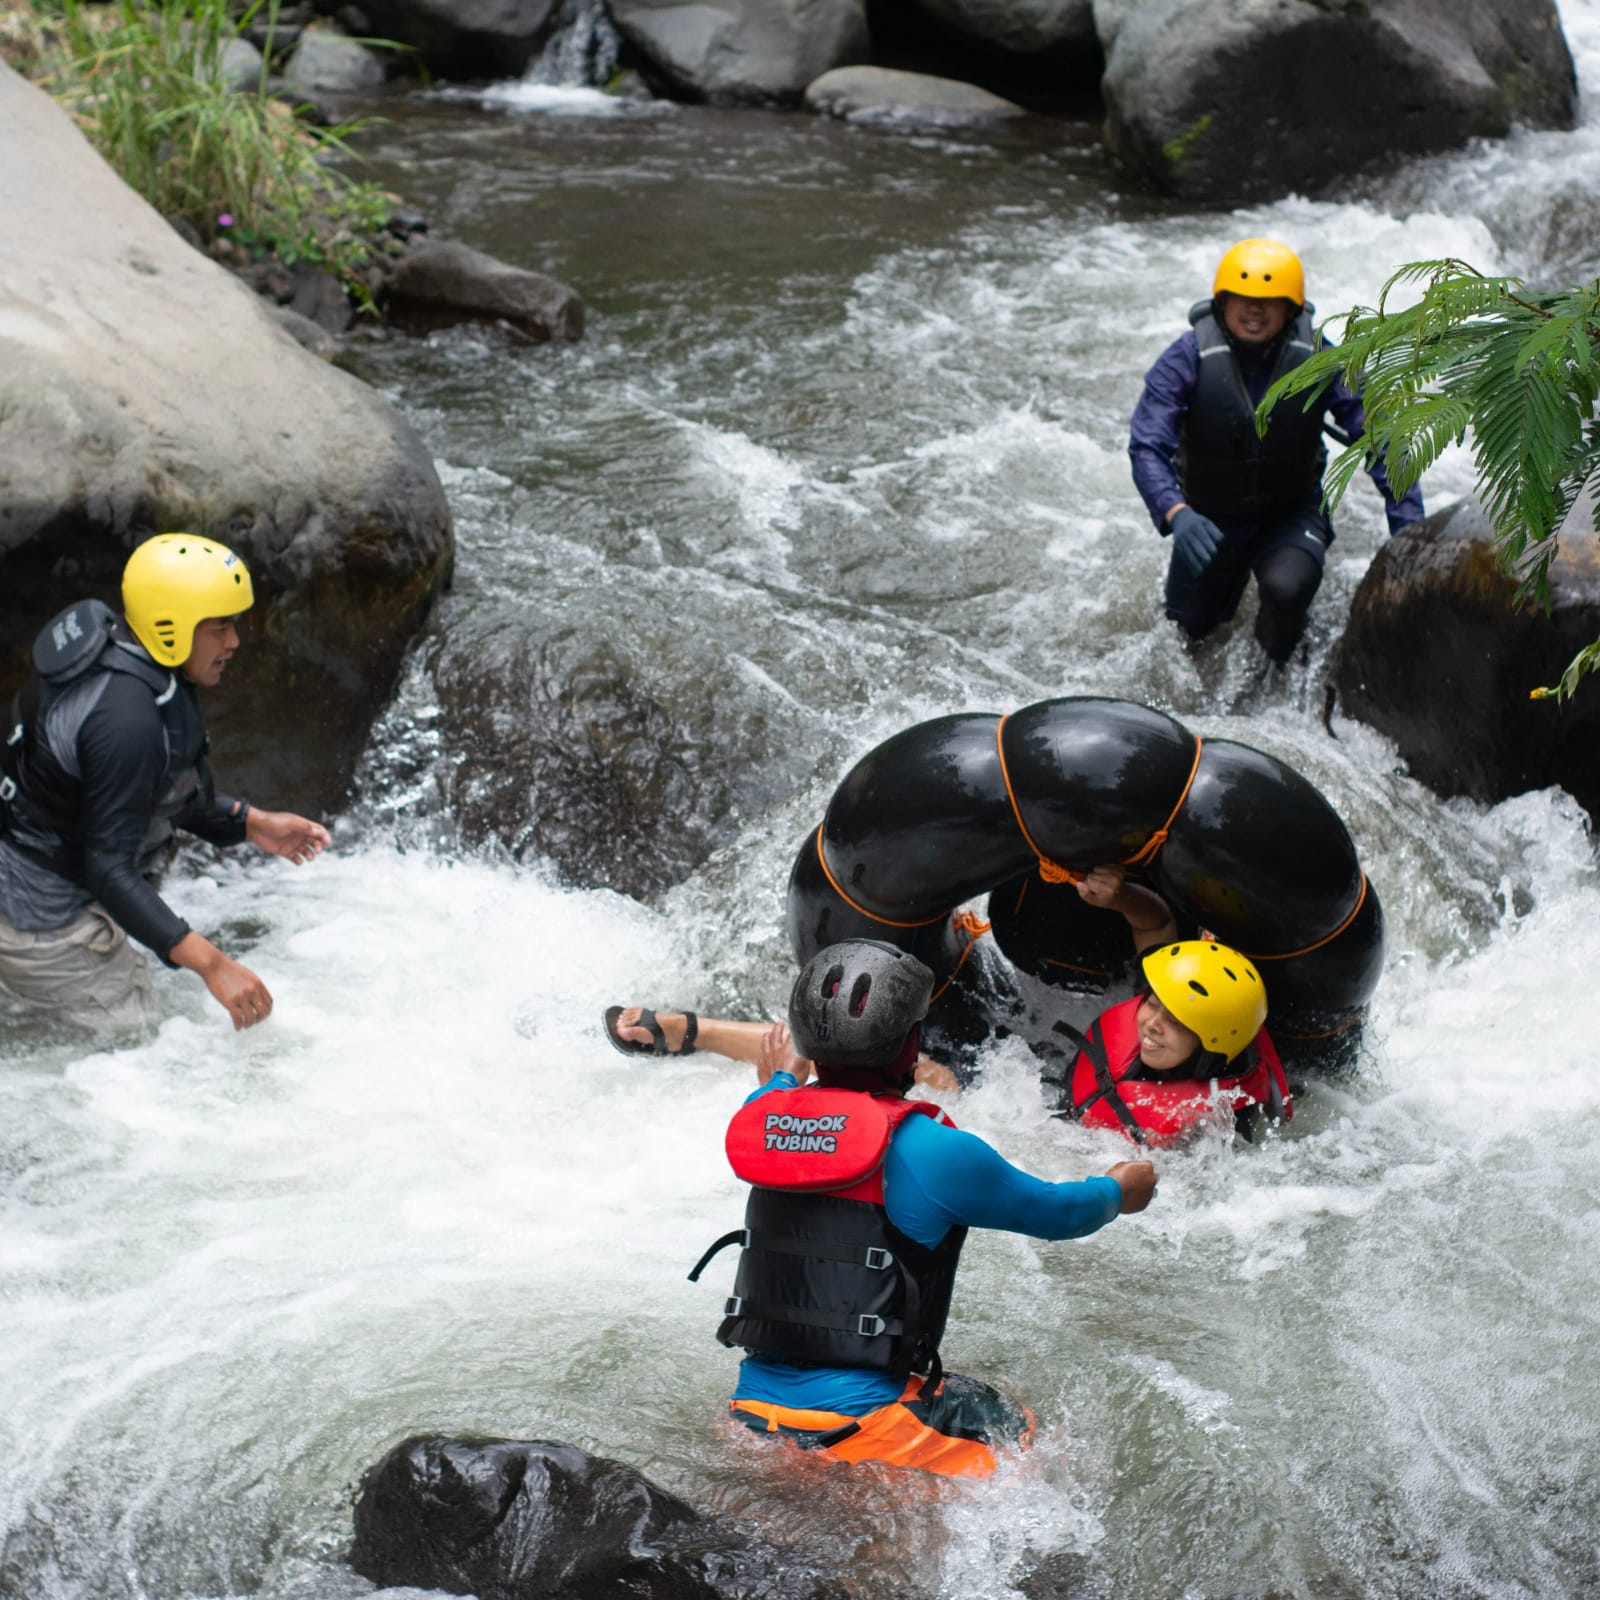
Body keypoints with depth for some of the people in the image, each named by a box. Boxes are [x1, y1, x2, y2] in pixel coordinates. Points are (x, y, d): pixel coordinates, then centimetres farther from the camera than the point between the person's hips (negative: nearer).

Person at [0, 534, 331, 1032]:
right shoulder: (126, 717, -31)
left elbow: (161, 789, 13)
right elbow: (111, 870, -31)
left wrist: (252, 823, 6)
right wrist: (211, 964, -34)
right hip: (41, 913, -10)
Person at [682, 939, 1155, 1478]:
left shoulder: (758, 1120, 4)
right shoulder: (930, 1150, -11)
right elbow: (1055, 1213, 5)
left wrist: (781, 1082, 55)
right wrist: (1118, 1191, 27)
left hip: (750, 1419, 6)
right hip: (860, 1429, -5)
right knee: (1017, 1428, 14)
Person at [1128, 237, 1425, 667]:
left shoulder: (1318, 360, -17)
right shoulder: (1188, 358, -21)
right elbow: (1147, 447, -27)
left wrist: (1409, 531, -28)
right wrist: (1176, 514, -47)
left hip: (1291, 514, -1)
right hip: (1208, 519, 1)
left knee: (1286, 588, -30)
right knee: (1190, 630, 9)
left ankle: (1276, 677, 4)